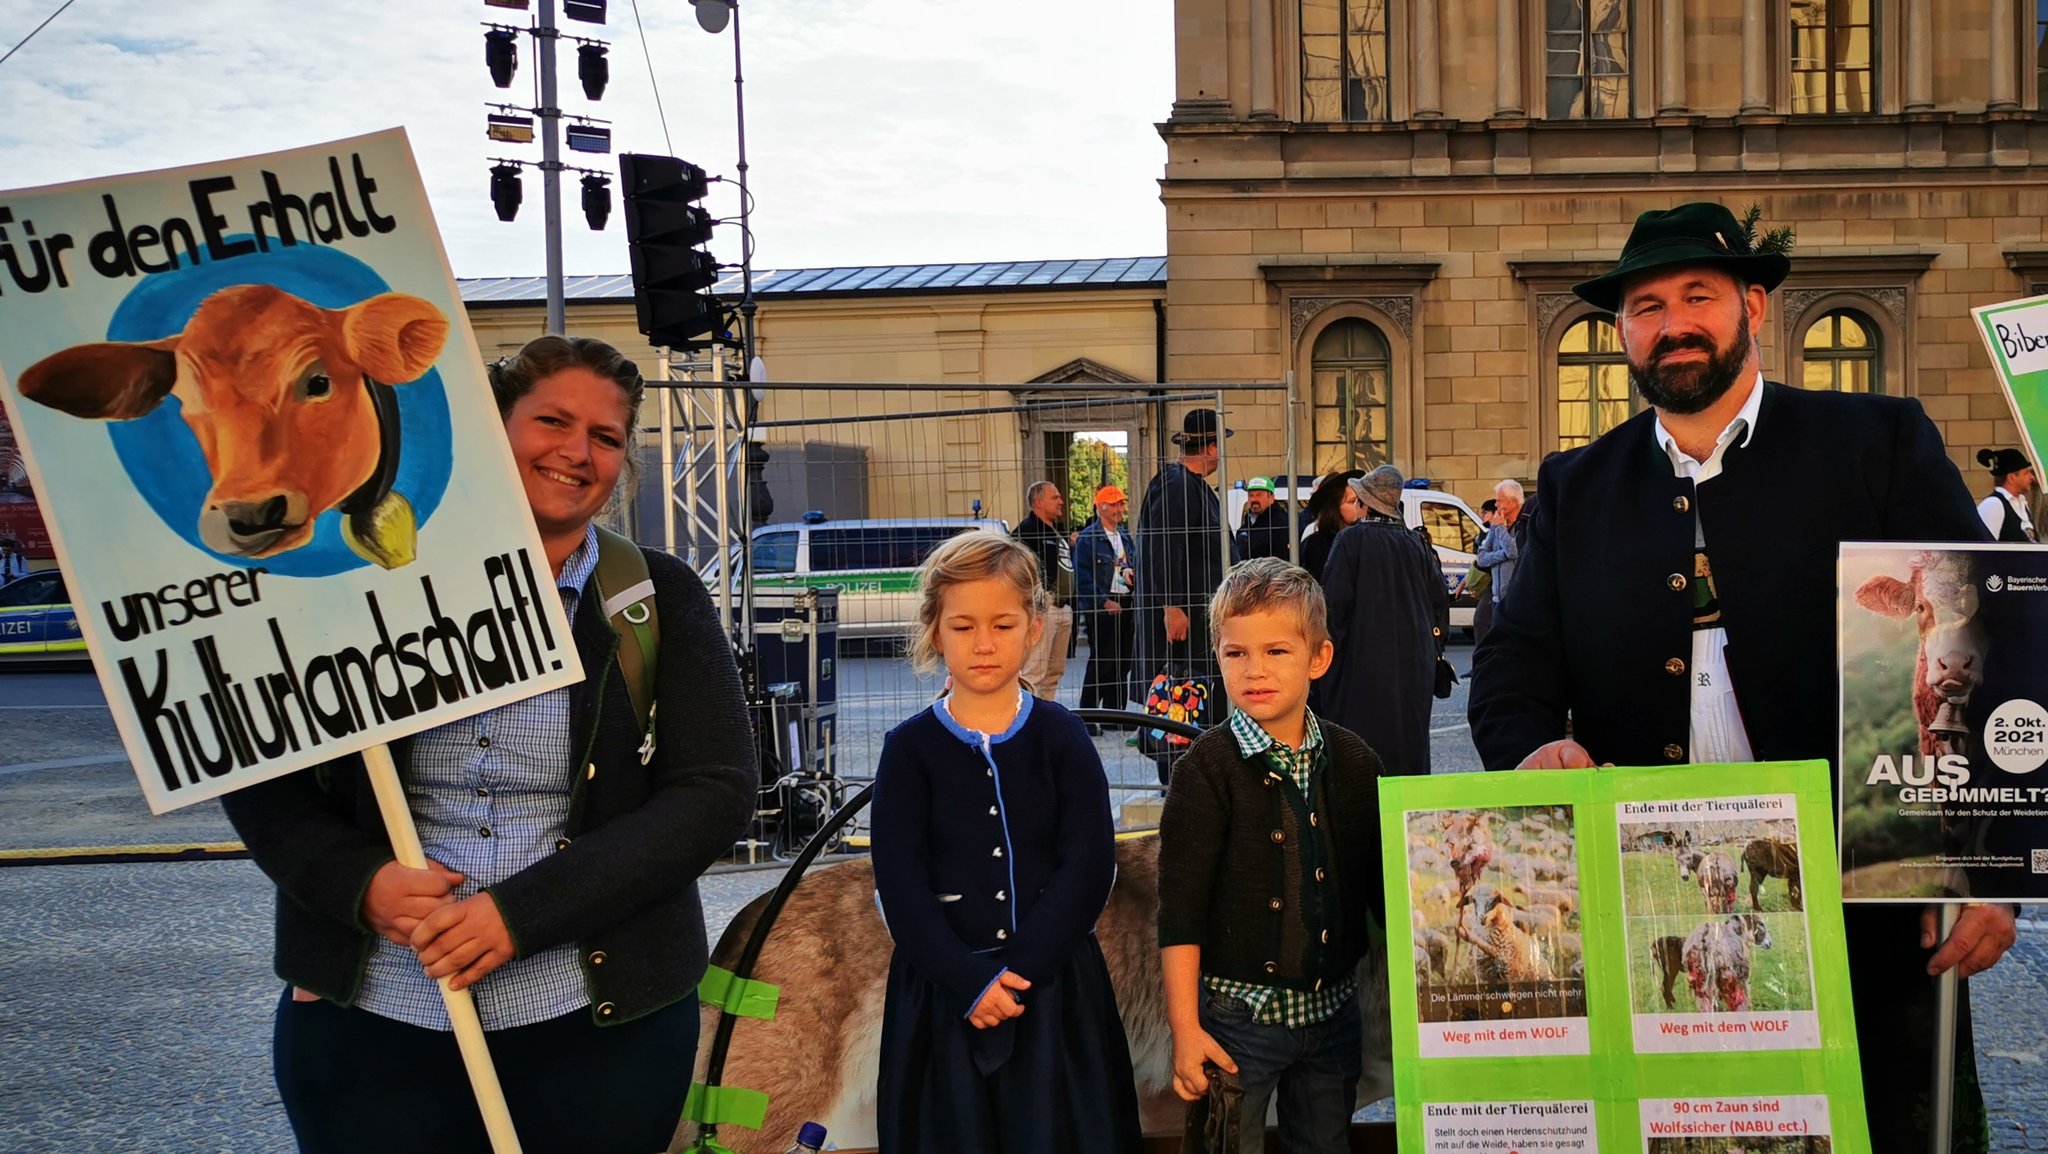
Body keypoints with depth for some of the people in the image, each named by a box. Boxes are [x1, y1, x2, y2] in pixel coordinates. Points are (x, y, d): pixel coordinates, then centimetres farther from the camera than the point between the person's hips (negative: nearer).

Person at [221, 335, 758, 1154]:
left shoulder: (660, 598, 0)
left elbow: (717, 793, -7)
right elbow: (258, 771, 6)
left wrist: (522, 913, -17)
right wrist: (358, 881, -14)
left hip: (599, 1028, 0)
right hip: (366, 1026, 1)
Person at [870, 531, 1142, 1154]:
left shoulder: (1062, 737, 0)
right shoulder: (909, 748, -1)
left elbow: (1089, 867, -8)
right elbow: (902, 886, -7)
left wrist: (1017, 971, -16)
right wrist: (970, 980, -16)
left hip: (1055, 981, 0)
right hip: (942, 987, 0)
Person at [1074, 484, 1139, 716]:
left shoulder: (1126, 538, 17)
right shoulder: (1087, 538, -6)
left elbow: (1135, 569, 24)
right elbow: (1083, 577, -12)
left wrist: (1132, 574, 0)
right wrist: (1104, 602, -17)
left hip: (1125, 606, 7)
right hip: (1101, 608, -7)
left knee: (1122, 663, 9)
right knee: (1100, 663, -7)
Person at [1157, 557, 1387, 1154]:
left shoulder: (1352, 761, 1)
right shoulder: (1208, 767, -11)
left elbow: (1382, 882, 10)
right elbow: (1180, 908, -12)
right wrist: (1185, 1027, -15)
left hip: (1332, 1009, 4)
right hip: (1238, 1010, -4)